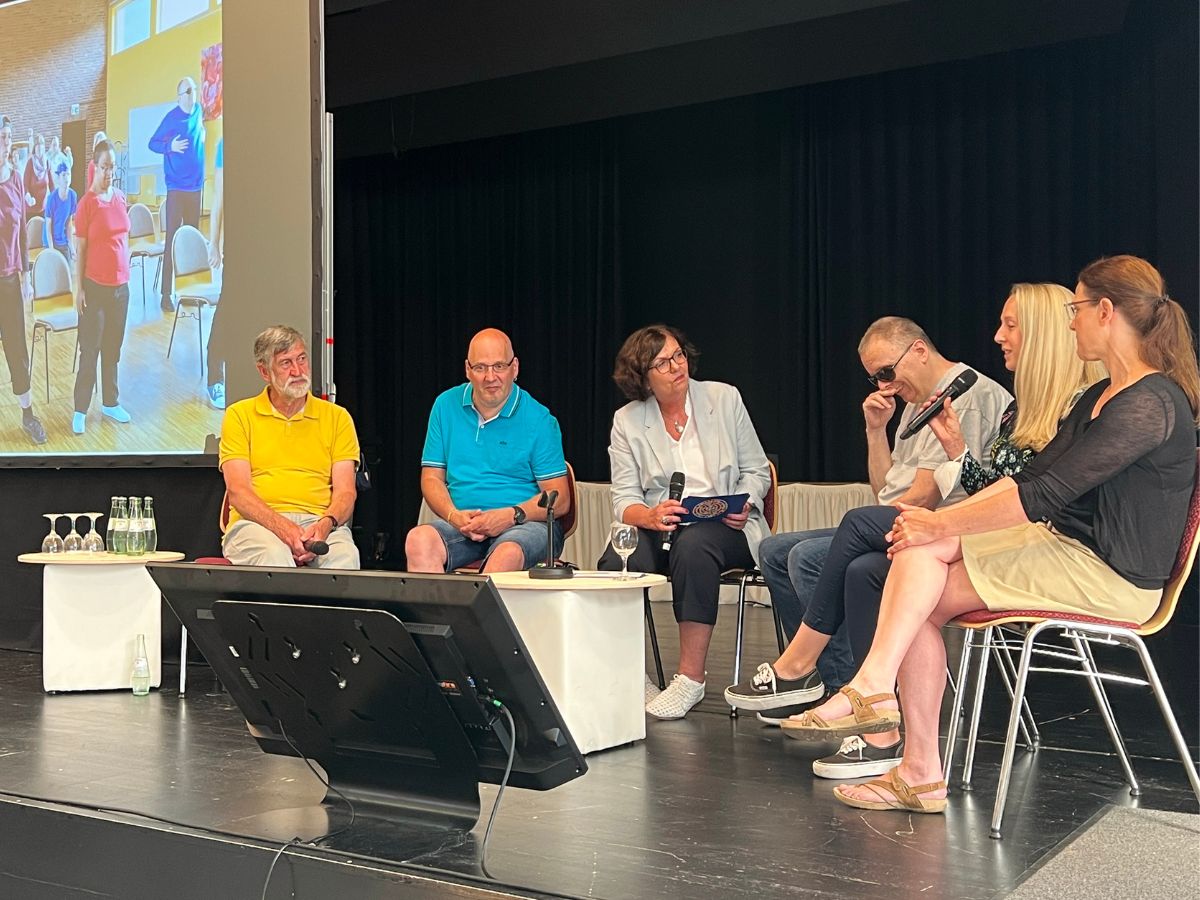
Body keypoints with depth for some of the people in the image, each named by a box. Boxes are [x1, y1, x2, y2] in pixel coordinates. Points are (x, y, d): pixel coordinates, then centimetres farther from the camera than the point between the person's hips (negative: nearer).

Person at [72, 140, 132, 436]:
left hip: (120, 285, 5)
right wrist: (79, 289, -10)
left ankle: (111, 402, 26)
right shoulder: (86, 203, -11)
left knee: (114, 348, 14)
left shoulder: (120, 198, 6)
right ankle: (80, 410, 10)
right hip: (95, 287, -5)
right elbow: (79, 249, -9)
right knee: (90, 351, 1)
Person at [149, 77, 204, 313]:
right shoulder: (171, 118, -10)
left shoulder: (198, 112, 7)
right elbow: (152, 143, -7)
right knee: (172, 240, -6)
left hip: (196, 185, 6)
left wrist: (202, 133, 10)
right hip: (177, 186, -6)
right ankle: (166, 294, -5)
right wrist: (170, 146, -22)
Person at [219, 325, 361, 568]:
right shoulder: (239, 415, 12)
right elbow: (238, 492, 0)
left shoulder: (336, 417, 16)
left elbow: (345, 492, 7)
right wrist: (282, 527, -18)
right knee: (273, 555, -38)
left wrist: (325, 524, -17)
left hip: (318, 521, 1)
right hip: (257, 522, -1)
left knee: (345, 554, -35)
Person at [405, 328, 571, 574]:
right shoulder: (446, 406, 11)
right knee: (419, 539, -30)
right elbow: (432, 478, 11)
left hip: (526, 523, -3)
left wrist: (512, 515, -19)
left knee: (507, 554, -38)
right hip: (460, 523, 3)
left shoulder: (539, 419, -1)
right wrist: (454, 516, -10)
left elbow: (559, 499, -2)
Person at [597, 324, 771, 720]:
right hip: (657, 528, 1)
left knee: (693, 544, -38)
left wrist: (743, 504, -12)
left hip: (724, 527, -1)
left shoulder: (724, 398, 7)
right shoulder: (627, 421, 7)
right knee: (616, 562, -32)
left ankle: (691, 677, -32)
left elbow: (757, 471, 10)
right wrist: (650, 516, -23)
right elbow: (624, 500, 1)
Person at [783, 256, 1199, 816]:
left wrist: (941, 526, -17)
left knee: (924, 552, -20)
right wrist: (937, 519, -1)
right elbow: (1031, 477, 12)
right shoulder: (1099, 397, 16)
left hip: (1110, 577, -9)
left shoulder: (1150, 404, -17)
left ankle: (874, 687, -18)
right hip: (1066, 550, 9)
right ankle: (919, 775, -13)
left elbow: (1046, 494, -23)